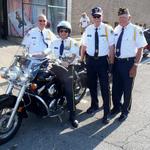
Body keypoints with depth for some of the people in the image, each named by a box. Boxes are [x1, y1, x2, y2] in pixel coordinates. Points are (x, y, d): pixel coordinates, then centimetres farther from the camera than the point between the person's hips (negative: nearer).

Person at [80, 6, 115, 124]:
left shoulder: (108, 29, -6)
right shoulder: (88, 29, 4)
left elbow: (111, 47, -5)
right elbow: (84, 46, 8)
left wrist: (111, 61, -8)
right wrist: (81, 59, 7)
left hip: (103, 60, -4)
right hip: (90, 60, 4)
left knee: (105, 87, -1)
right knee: (92, 84, 16)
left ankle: (106, 113, 9)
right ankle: (94, 105, 38)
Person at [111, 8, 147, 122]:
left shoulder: (136, 30, -13)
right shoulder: (116, 29, 3)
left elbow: (140, 49, -11)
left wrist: (135, 66, -14)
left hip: (128, 62, -5)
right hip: (117, 61, 5)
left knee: (127, 88, 10)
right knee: (116, 87, 17)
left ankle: (125, 111, 31)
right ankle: (117, 107, 41)